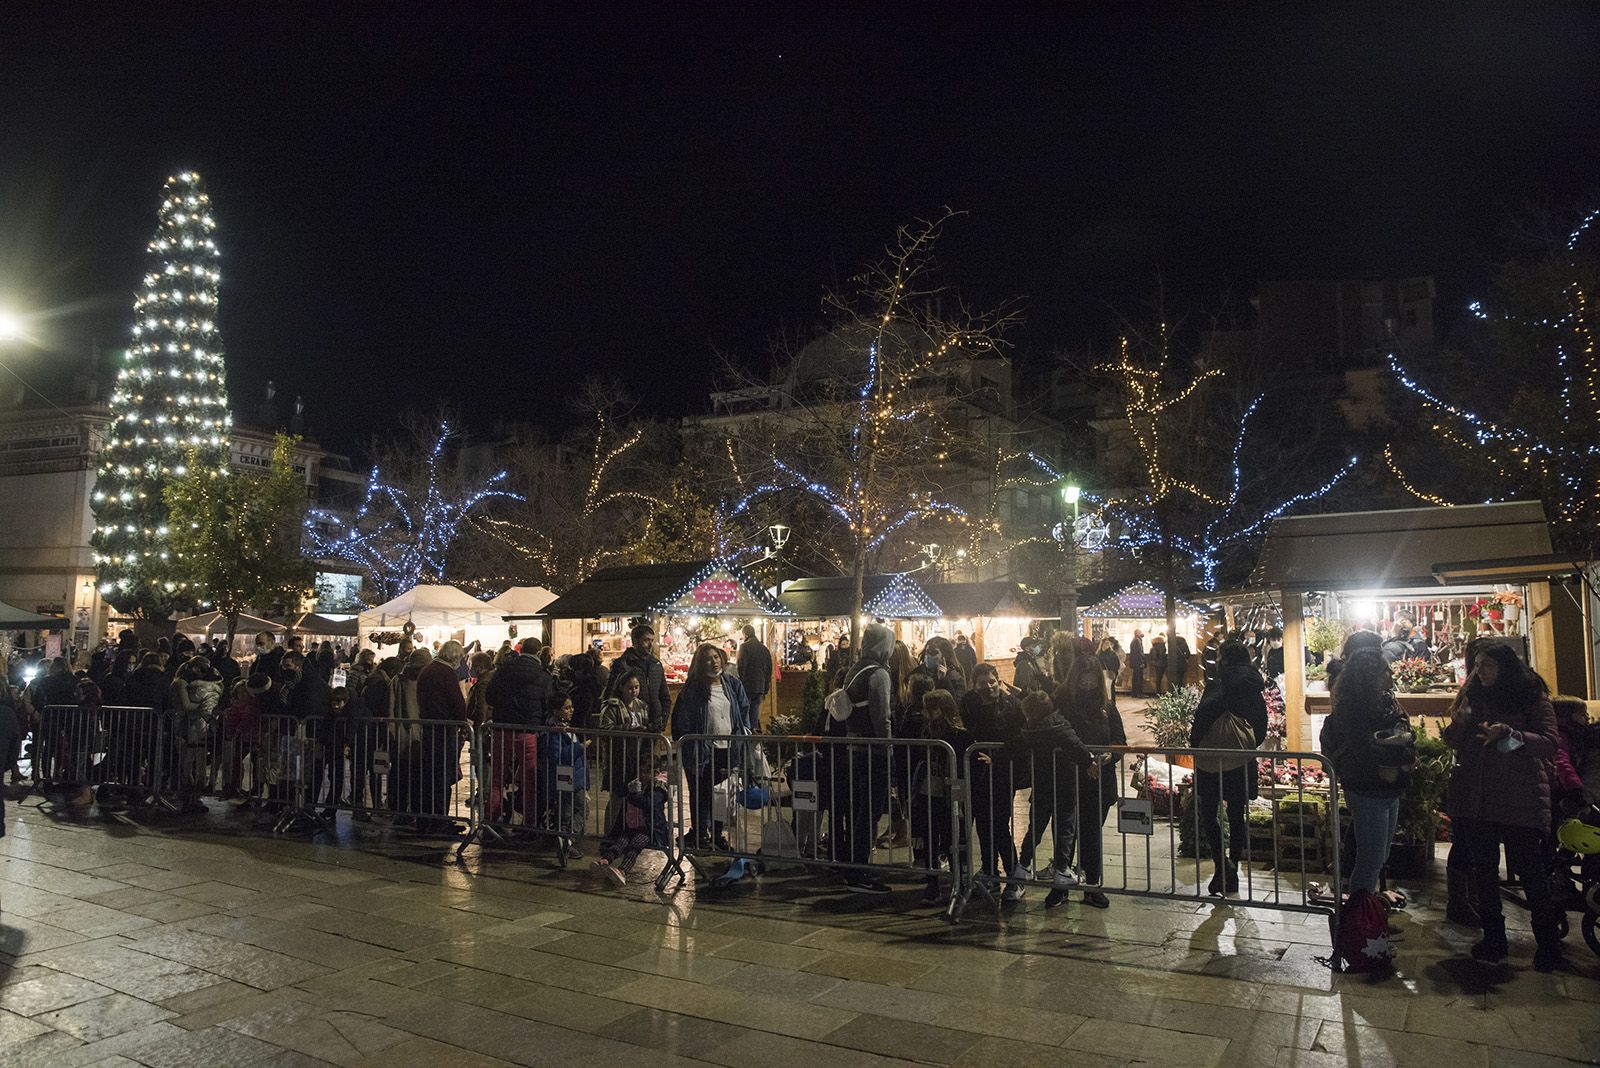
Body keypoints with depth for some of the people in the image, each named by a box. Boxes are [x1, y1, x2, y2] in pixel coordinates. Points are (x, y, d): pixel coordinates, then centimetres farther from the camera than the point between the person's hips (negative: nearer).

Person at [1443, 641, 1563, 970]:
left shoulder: (1532, 697, -3)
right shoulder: (1472, 696, 10)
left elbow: (1550, 745, -11)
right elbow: (1451, 741, 11)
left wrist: (1511, 735, -26)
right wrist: (1459, 721, -9)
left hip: (1520, 799, -4)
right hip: (1477, 797, 4)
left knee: (1530, 870, 1)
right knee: (1484, 869, 9)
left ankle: (1548, 943, 16)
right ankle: (1493, 939, 20)